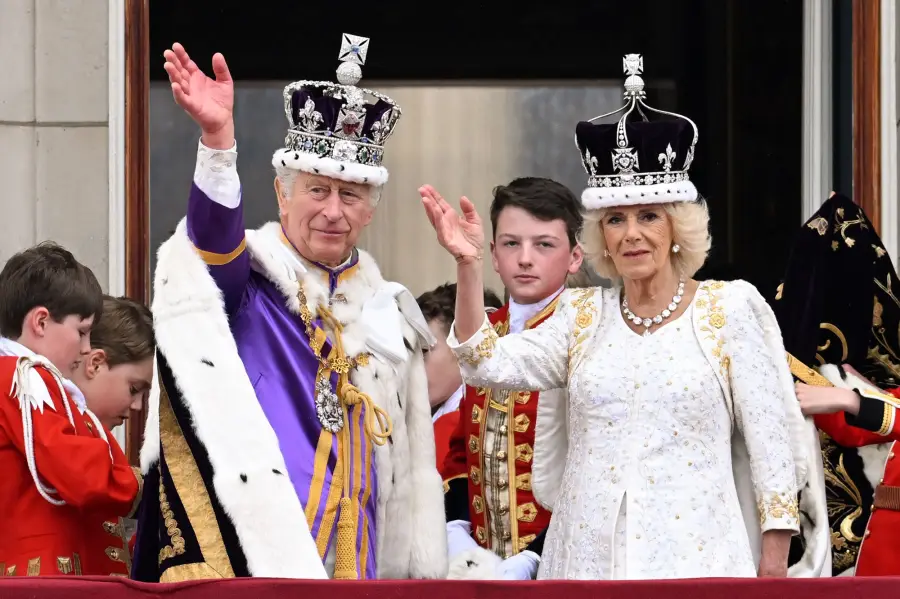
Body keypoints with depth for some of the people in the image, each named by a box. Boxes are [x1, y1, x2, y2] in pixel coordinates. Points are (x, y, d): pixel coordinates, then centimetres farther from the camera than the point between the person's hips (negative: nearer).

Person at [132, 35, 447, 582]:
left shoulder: (386, 312, 14)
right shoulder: (243, 274, 0)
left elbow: (411, 461, 18)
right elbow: (214, 232, -24)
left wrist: (419, 574, 13)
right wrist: (218, 139, -42)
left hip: (353, 562, 5)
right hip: (250, 553, -5)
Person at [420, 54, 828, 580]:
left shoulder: (729, 308, 1)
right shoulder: (583, 315, 11)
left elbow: (769, 439, 0)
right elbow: (488, 365, -1)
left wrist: (774, 566, -5)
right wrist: (469, 264, -12)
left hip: (696, 555, -3)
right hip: (589, 556, 3)